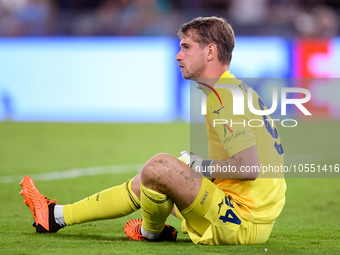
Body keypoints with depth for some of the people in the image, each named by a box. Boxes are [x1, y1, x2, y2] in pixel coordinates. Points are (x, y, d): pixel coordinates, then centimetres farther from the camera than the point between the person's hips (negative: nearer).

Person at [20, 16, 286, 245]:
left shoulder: (223, 98, -17)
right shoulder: (239, 90, 15)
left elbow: (250, 166, -28)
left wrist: (202, 166, -11)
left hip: (243, 226, -10)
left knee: (159, 166, -22)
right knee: (146, 181, 20)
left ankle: (151, 232, 8)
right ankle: (56, 216, 31)